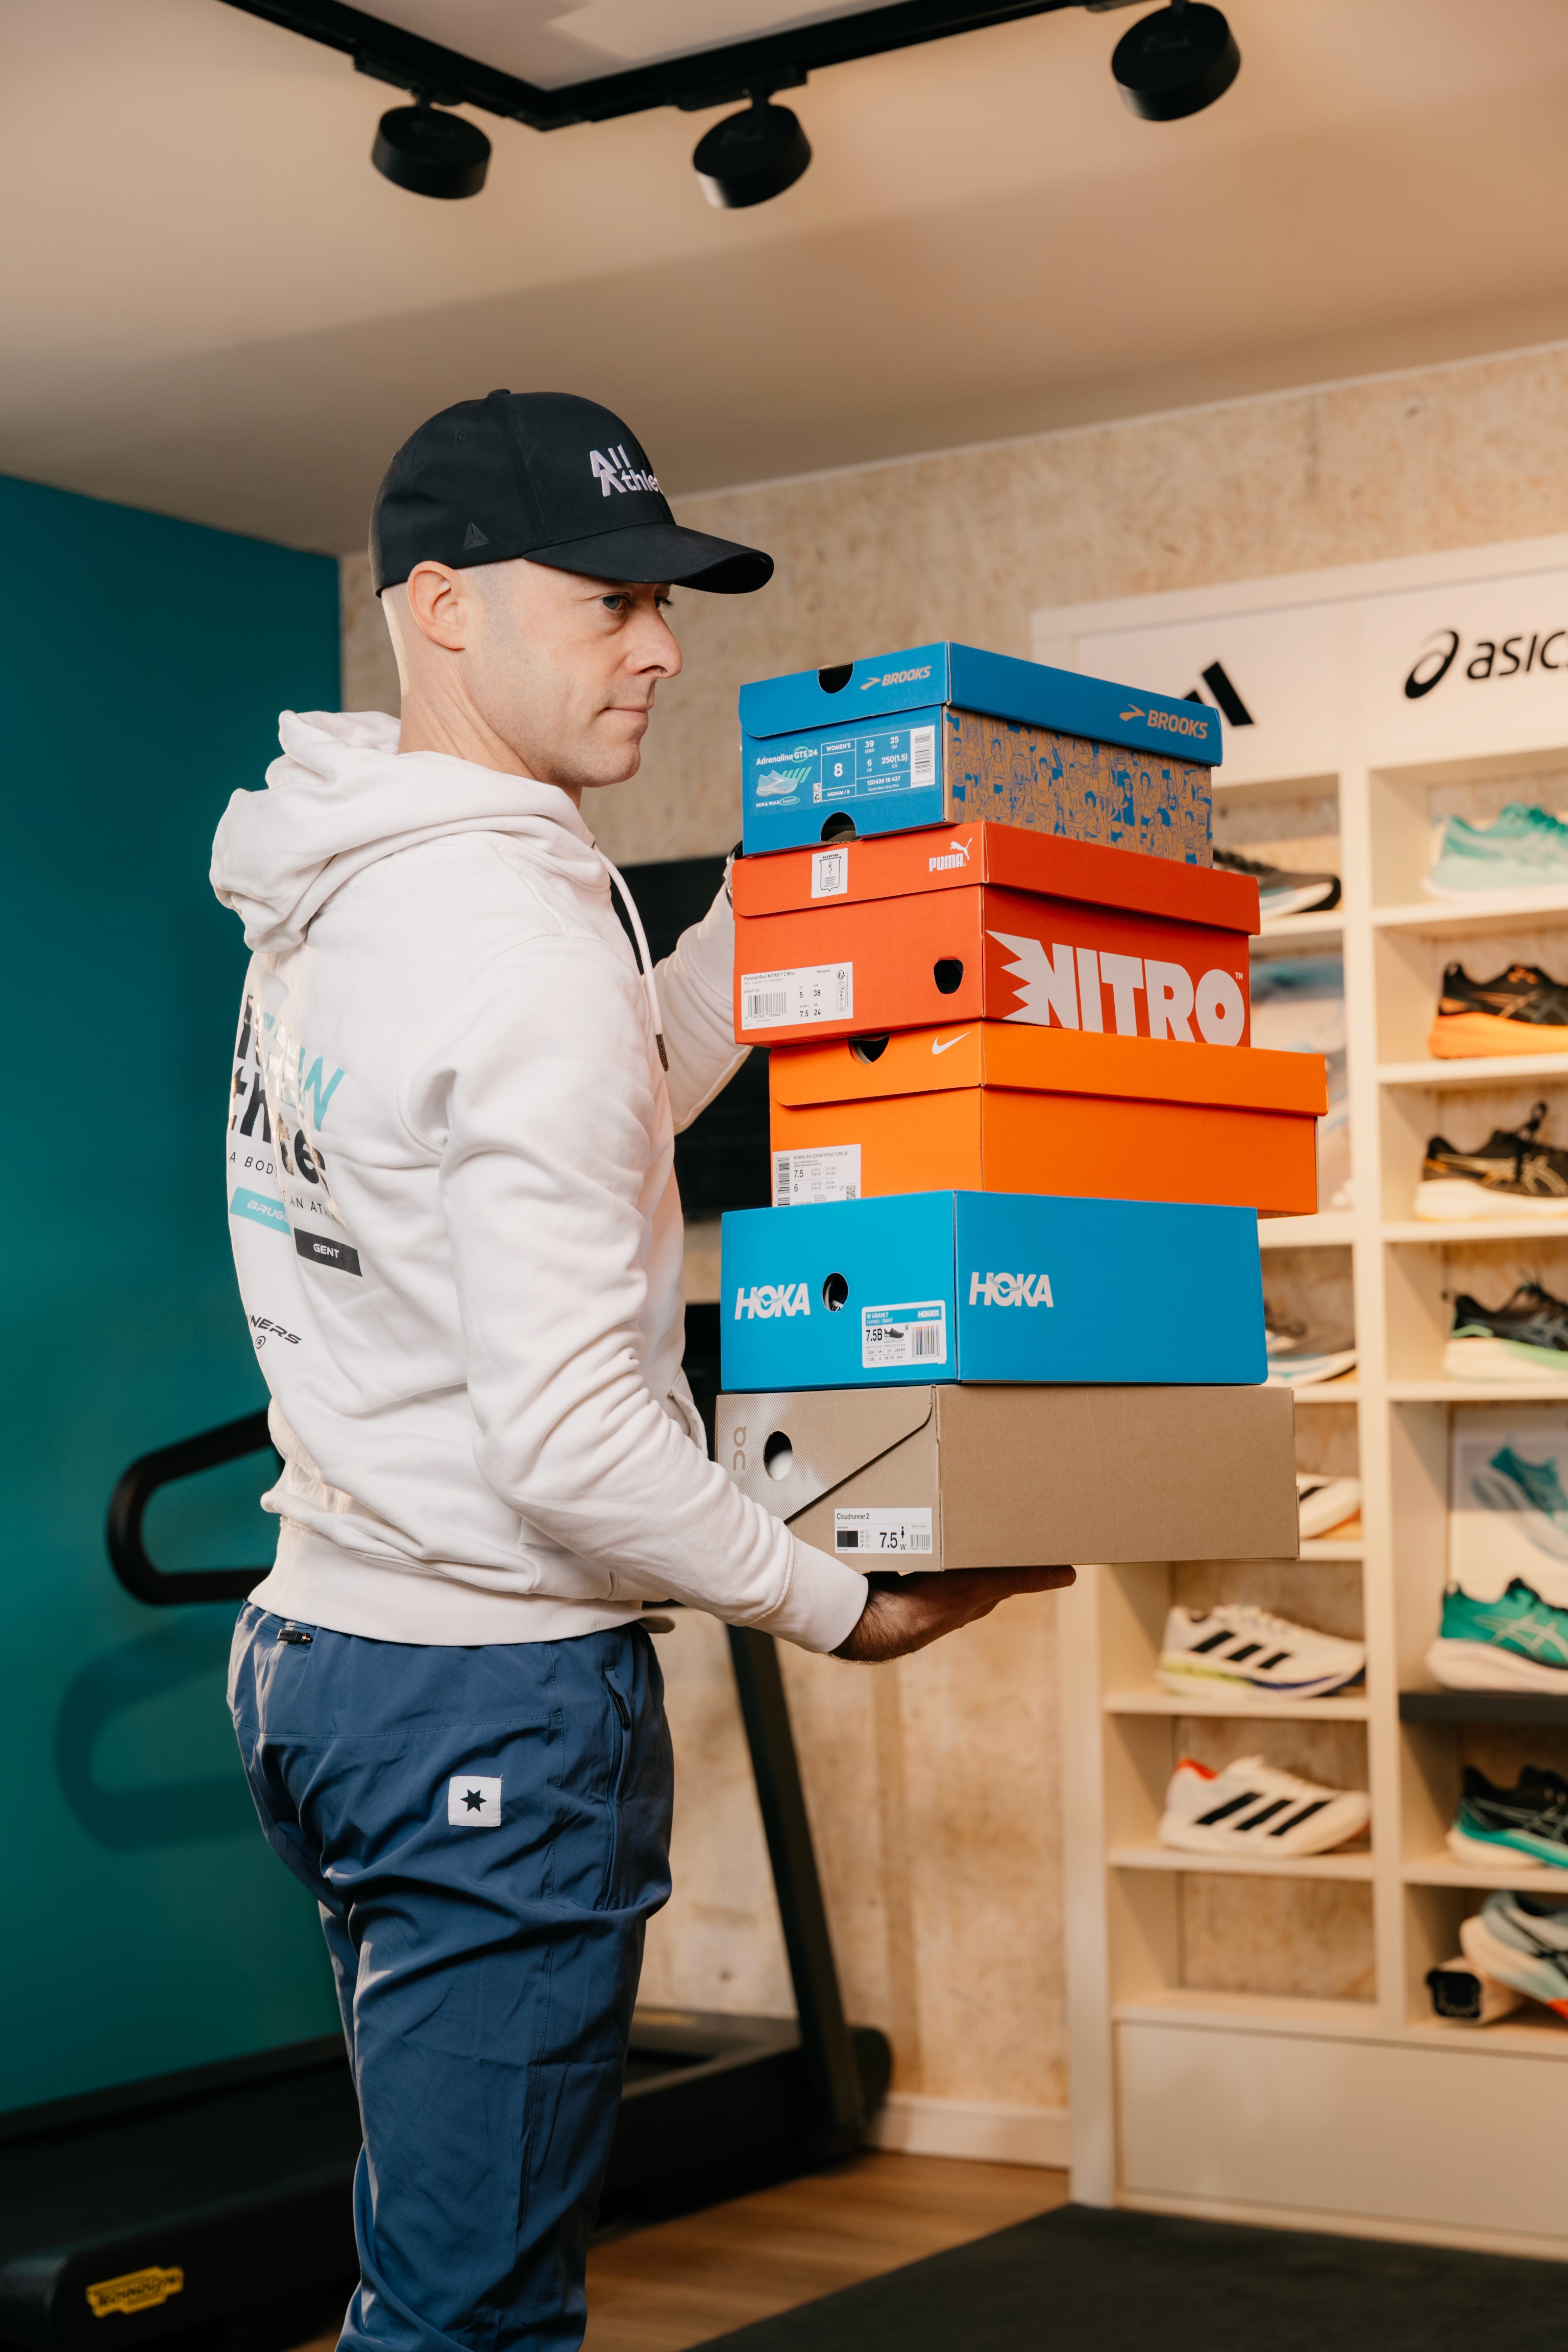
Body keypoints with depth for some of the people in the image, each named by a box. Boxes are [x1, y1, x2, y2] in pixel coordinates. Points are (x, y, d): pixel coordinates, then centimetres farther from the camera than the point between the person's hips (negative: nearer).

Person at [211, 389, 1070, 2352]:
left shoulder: (333, 896, 9)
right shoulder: (520, 934, -20)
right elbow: (569, 1437, -24)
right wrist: (838, 1606, -10)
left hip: (322, 1649, 10)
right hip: (495, 1692, -10)